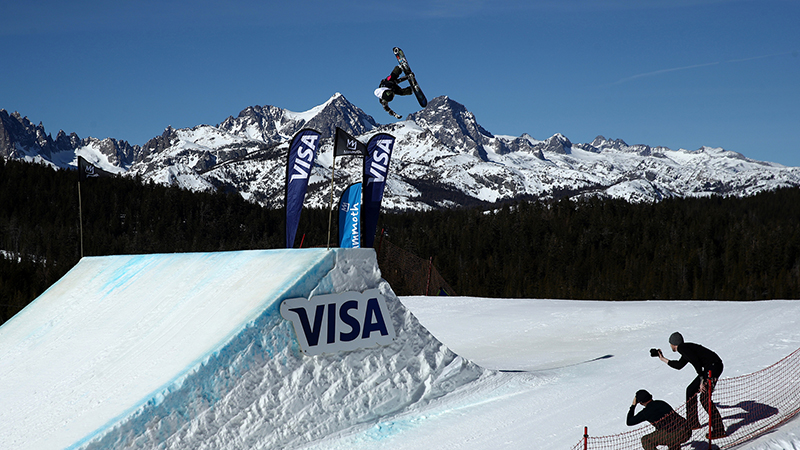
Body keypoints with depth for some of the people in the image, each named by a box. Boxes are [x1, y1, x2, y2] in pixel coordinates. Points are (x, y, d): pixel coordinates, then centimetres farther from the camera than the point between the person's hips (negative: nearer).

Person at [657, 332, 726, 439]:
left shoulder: (682, 348, -8)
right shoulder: (686, 348, 22)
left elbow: (696, 361, -20)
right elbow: (679, 365, 36)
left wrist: (702, 380, -22)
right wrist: (663, 359, 44)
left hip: (713, 367, -10)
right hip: (709, 368, 10)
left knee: (704, 398, -14)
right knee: (691, 390, 18)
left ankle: (719, 430, -14)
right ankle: (692, 423, 27)